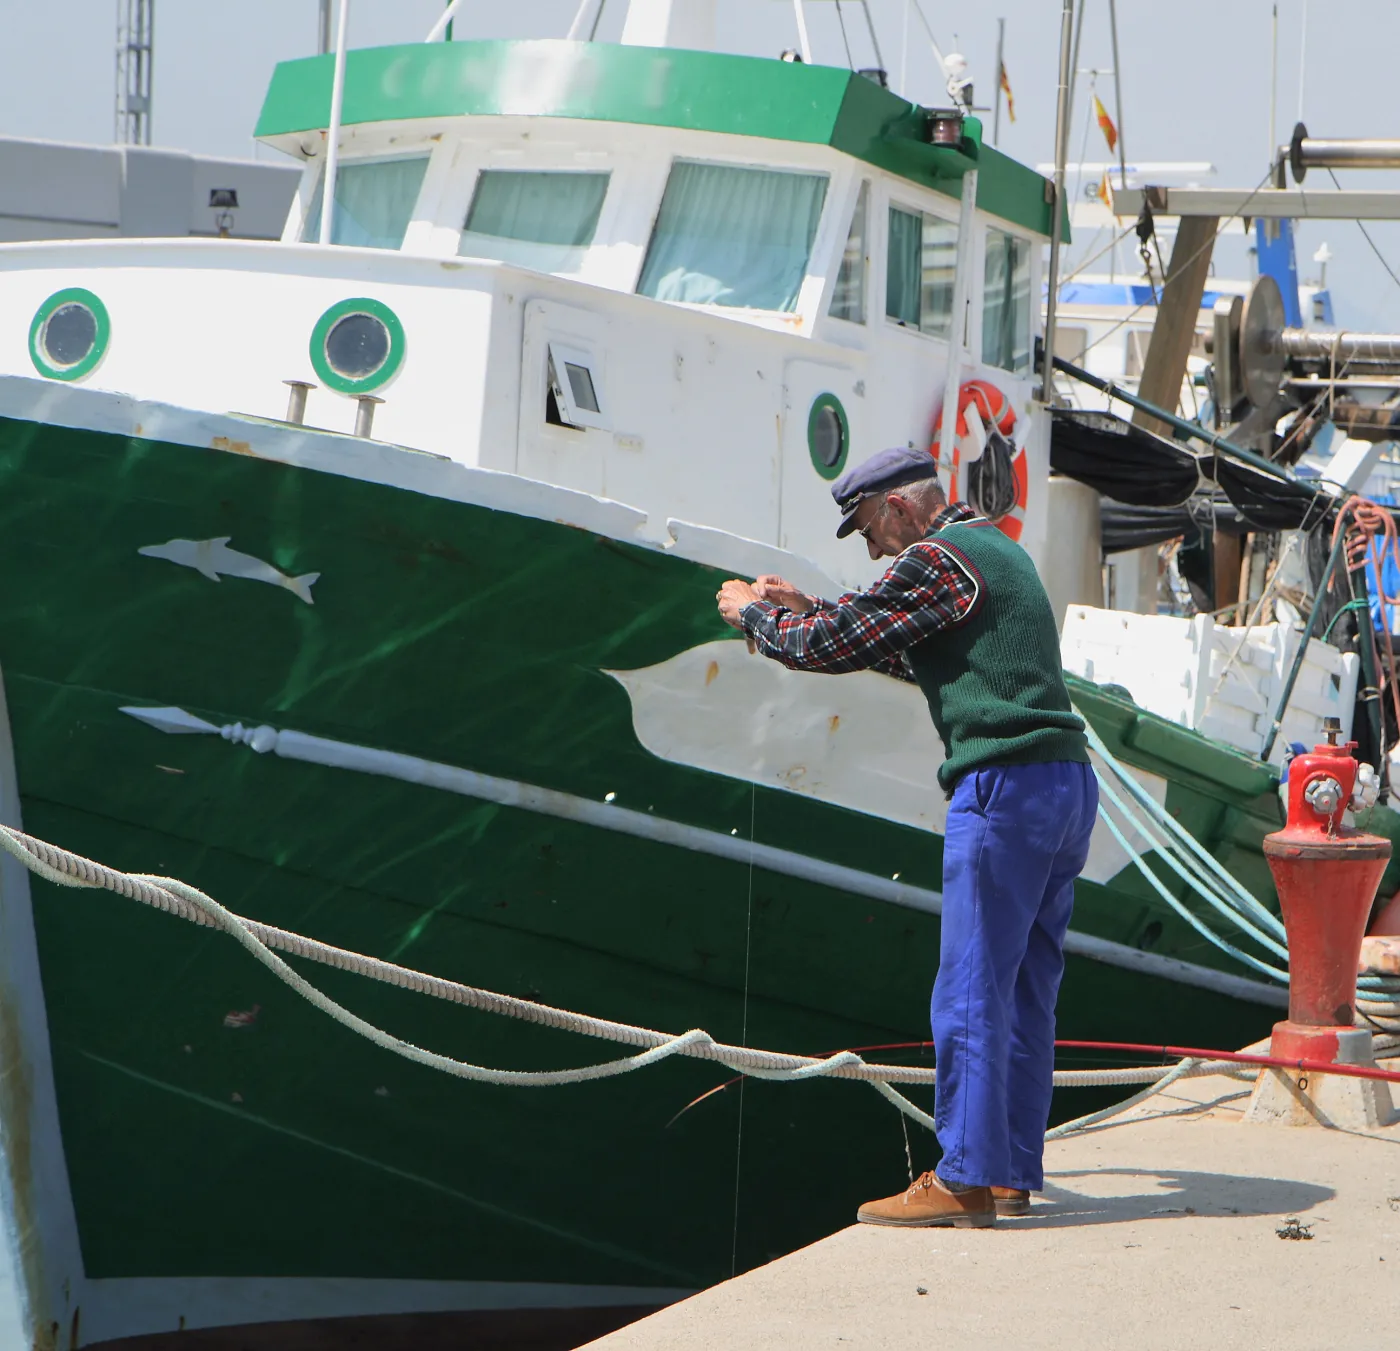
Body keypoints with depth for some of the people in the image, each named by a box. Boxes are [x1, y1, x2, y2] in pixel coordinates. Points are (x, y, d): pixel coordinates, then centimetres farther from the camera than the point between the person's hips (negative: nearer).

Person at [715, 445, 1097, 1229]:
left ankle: (966, 1180, -7)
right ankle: (1015, 1175, 14)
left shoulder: (938, 560, -7)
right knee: (1025, 994, 11)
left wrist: (755, 615, 12)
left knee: (970, 993, -7)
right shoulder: (996, 549, 23)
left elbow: (835, 645, -6)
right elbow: (908, 650, 33)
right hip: (1068, 782, 10)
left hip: (1006, 785, -10)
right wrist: (807, 610, 32)